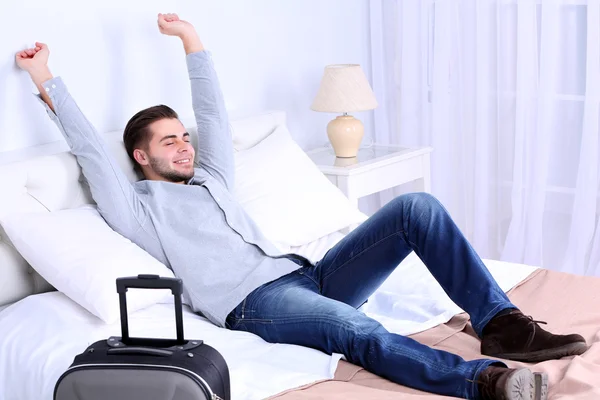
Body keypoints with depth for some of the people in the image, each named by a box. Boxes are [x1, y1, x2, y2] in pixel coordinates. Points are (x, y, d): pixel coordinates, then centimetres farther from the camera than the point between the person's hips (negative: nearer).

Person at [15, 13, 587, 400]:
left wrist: (191, 39, 37)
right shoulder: (135, 206, 12)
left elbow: (213, 114, 33)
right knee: (356, 329, -41)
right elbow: (90, 150, 6)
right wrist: (47, 83, 10)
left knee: (415, 207, -11)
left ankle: (500, 323, -20)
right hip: (252, 301, -8)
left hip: (305, 274, 8)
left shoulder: (211, 177, 30)